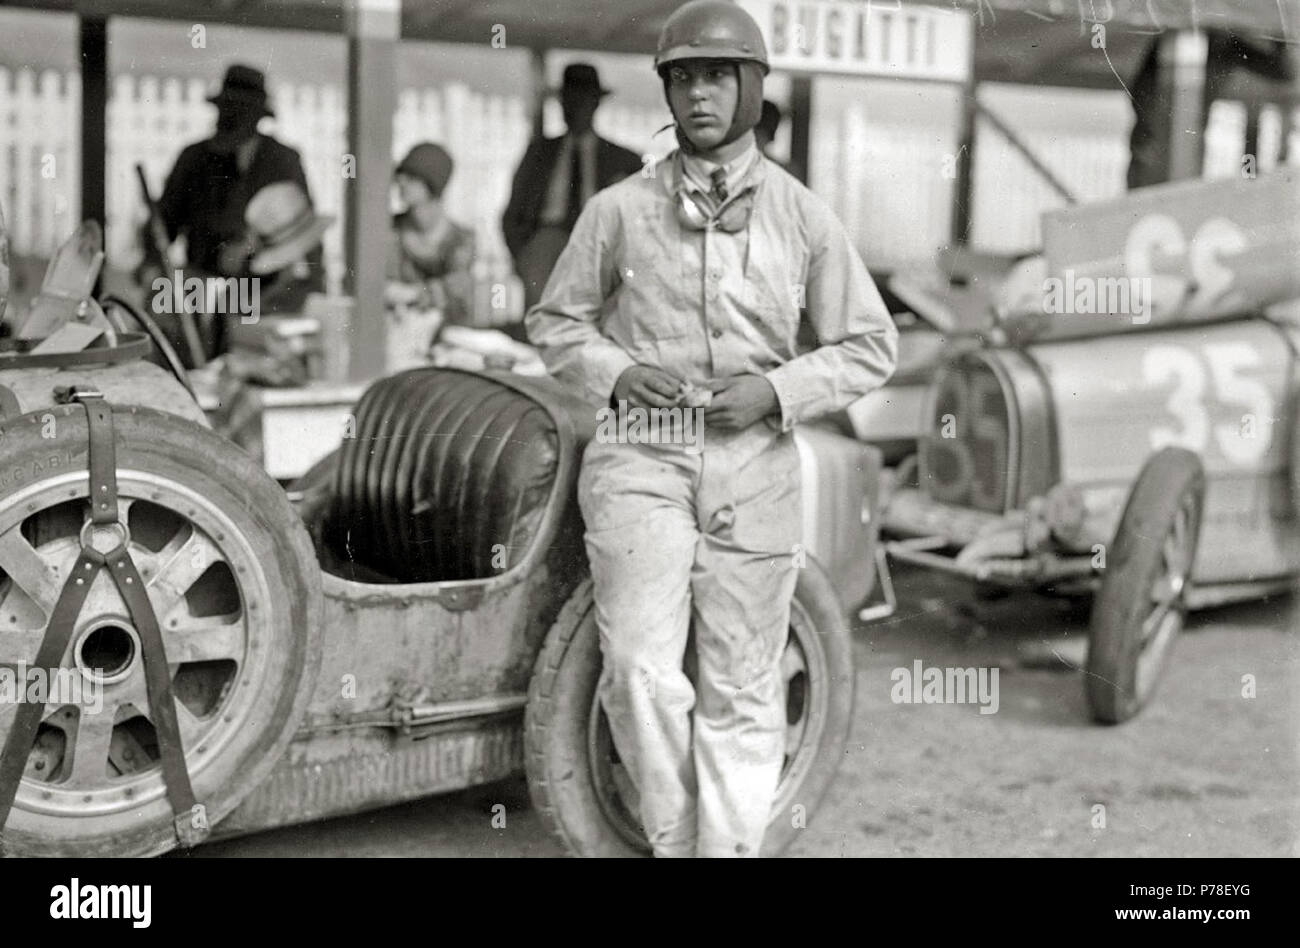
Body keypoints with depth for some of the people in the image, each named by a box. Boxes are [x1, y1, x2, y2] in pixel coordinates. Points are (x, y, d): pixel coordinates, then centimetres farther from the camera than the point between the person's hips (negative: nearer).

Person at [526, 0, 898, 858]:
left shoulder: (804, 217, 4)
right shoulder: (619, 210, 2)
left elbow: (870, 347, 7)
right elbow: (555, 321, 13)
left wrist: (778, 388, -10)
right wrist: (614, 373, -7)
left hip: (753, 469, 1)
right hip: (640, 462, -1)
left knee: (741, 689, 5)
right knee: (641, 669, -12)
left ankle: (730, 843, 19)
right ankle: (676, 838, 9)